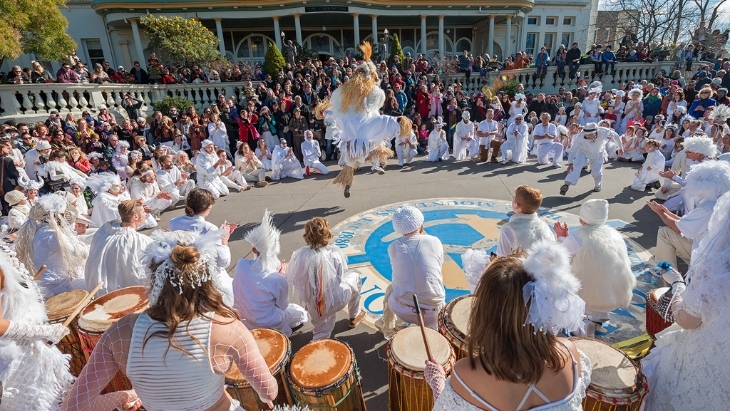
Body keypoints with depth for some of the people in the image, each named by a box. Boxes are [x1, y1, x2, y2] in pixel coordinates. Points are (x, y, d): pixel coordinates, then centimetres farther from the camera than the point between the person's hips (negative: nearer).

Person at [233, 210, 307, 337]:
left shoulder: (241, 265, -18)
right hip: (266, 324, -5)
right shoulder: (278, 279, -29)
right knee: (300, 313, 17)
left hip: (241, 319, 6)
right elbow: (283, 306, -10)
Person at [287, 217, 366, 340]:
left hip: (313, 307, 3)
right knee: (354, 276, 25)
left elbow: (292, 278, -6)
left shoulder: (299, 255, -20)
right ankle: (354, 317, 39)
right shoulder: (335, 254, -23)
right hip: (336, 301, -2)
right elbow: (340, 277, -7)